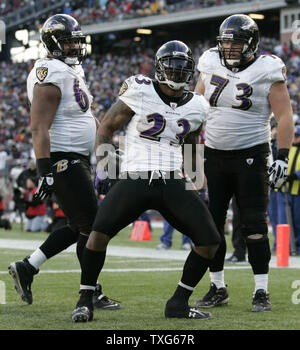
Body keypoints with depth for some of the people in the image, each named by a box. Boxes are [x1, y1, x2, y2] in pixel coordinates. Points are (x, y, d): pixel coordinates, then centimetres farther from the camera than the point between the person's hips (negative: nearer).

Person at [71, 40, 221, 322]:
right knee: (100, 231, -24)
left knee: (210, 241, -7)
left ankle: (178, 303, 10)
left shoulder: (196, 106, 12)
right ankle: (85, 301, -4)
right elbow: (107, 126, 6)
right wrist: (104, 164, -2)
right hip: (134, 180, -4)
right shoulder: (140, 92, -2)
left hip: (172, 183, 4)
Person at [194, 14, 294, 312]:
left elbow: (285, 116, -8)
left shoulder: (267, 72, -7)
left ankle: (261, 292, 1)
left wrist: (282, 158, -16)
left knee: (254, 225, -6)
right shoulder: (211, 67, 4)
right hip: (214, 156, 4)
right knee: (210, 224, 5)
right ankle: (217, 289, 17)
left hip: (251, 155, -4)